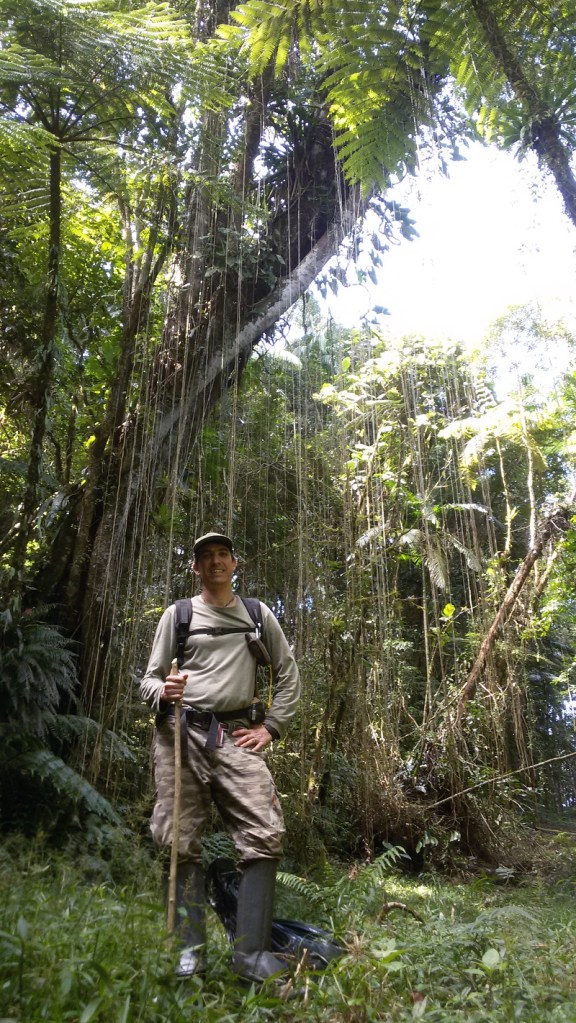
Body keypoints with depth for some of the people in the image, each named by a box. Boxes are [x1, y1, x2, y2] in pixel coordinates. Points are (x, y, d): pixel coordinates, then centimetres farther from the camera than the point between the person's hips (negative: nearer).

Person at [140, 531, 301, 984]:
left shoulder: (258, 615, 14)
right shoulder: (178, 614, 10)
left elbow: (289, 675, 16)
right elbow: (150, 679, 9)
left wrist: (271, 728, 6)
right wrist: (162, 691, -14)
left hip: (236, 737, 1)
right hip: (180, 733, -1)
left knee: (265, 835, -10)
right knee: (182, 842, 0)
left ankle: (251, 953, -2)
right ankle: (190, 951, 13)